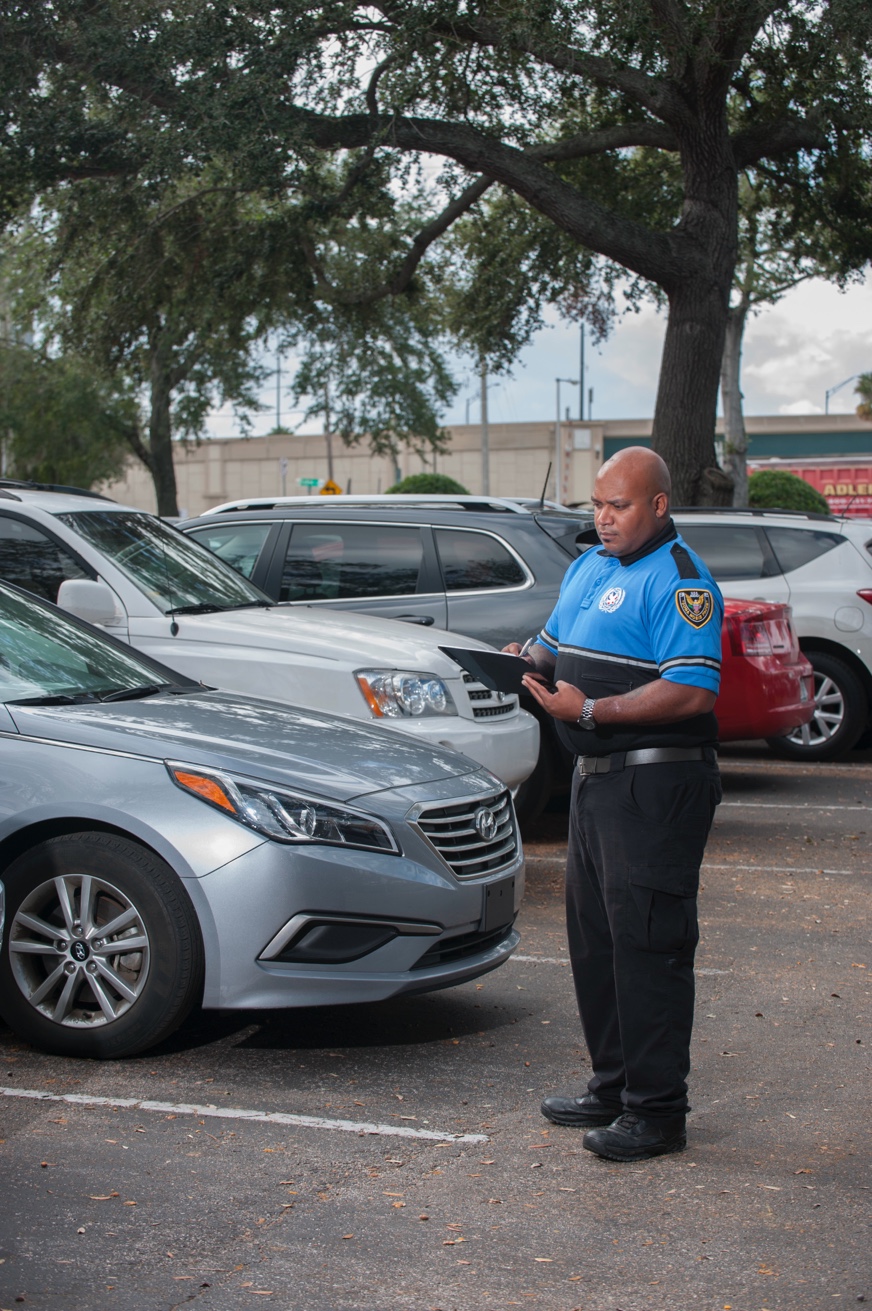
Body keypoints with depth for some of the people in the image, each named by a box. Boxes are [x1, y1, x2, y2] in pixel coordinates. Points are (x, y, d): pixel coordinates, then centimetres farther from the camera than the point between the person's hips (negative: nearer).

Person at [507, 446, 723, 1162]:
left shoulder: (680, 581, -13)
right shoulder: (589, 566, 16)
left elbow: (692, 693, -23)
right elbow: (557, 642, 26)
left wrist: (590, 710, -25)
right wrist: (529, 660, 3)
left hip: (658, 786, -10)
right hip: (597, 779, 10)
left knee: (647, 942, -7)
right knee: (594, 937, 14)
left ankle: (657, 1111, 1)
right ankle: (613, 1087, 26)